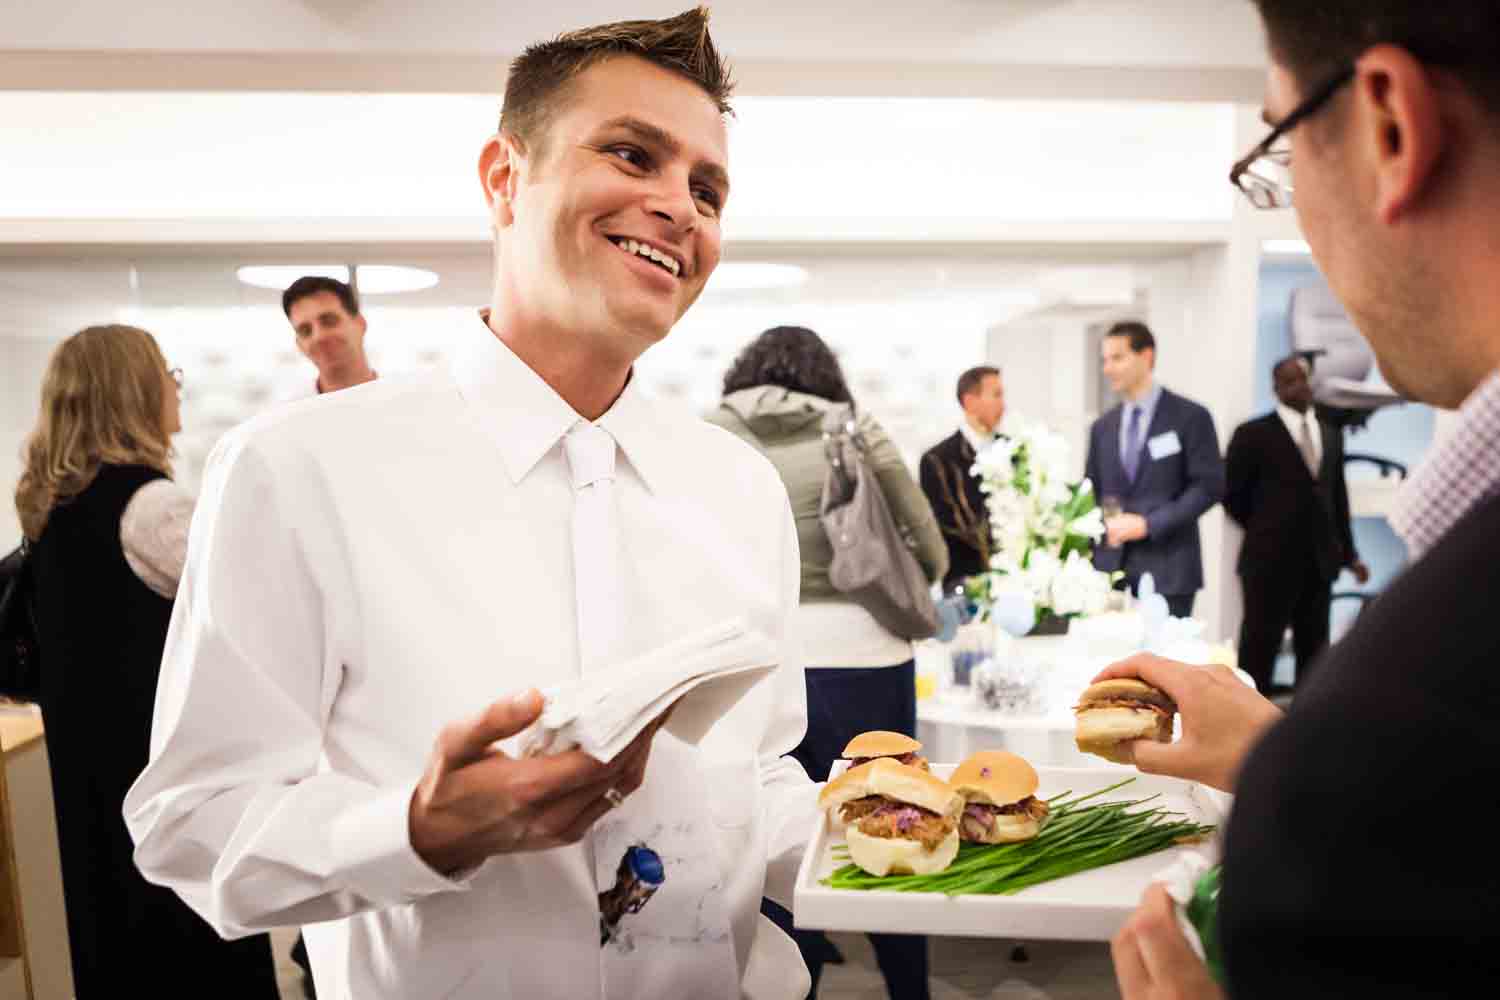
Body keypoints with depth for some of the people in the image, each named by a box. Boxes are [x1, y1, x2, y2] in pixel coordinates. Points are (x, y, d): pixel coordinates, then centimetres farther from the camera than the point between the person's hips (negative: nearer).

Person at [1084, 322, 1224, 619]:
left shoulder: (1191, 417, -1)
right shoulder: (1102, 427, 14)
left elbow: (1209, 486, -7)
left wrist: (1148, 524, -14)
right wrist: (1103, 526, -4)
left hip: (1167, 569, -4)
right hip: (1111, 567, 4)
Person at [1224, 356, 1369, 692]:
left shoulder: (1331, 435, 11)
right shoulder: (1253, 434, -6)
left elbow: (1339, 497, 15)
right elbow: (1233, 495, -3)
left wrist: (1348, 553, 13)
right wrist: (1265, 532, 2)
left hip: (1320, 560, 6)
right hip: (1270, 561, -5)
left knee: (1314, 652, 12)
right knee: (1258, 652, -1)